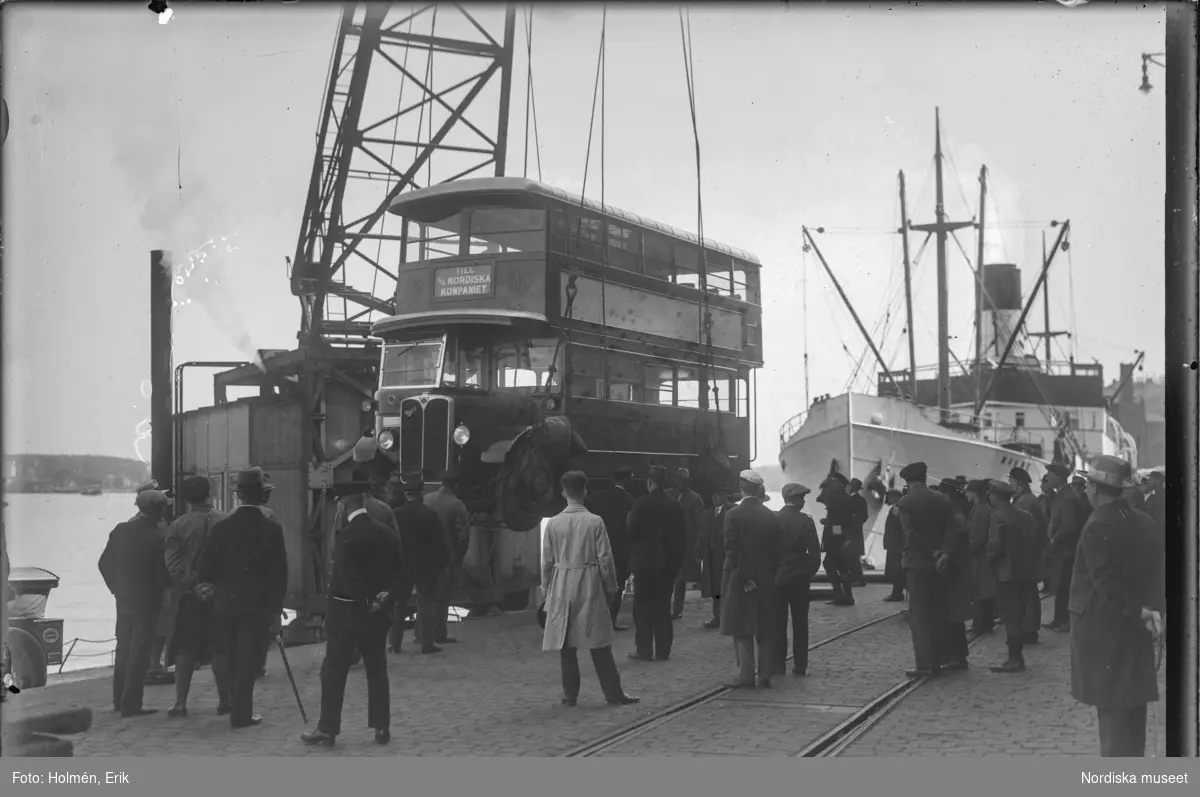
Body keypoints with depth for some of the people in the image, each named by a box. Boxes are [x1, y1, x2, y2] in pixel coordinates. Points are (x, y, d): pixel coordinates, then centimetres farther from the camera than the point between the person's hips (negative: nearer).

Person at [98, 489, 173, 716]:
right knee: (140, 651, 0)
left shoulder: (120, 530, 0)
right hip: (146, 601, -6)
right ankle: (131, 704, 1)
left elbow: (105, 563, 6)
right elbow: (162, 573, -19)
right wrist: (166, 586, 2)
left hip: (123, 598, 6)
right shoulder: (156, 537, -18)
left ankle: (119, 700, 24)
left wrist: (116, 587, 15)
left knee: (123, 648, 17)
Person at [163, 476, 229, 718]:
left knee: (185, 650, 6)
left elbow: (172, 563, -9)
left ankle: (180, 702, 3)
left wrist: (182, 586, -3)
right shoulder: (226, 522, -4)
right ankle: (224, 700, 9)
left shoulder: (178, 525, -5)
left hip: (190, 594, 0)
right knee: (220, 649, 7)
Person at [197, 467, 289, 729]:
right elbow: (279, 571, -8)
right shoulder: (271, 529, -9)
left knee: (233, 659, 14)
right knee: (248, 660, 0)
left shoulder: (221, 527, -1)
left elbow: (207, 566, 1)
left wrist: (211, 589, 15)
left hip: (226, 603, 3)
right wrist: (276, 604, 1)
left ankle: (237, 709, 21)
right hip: (257, 604, -3)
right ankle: (242, 714, -1)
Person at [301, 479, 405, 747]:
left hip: (345, 612, -6)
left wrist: (366, 600, -8)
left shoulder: (346, 535, -18)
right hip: (377, 614, 6)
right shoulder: (388, 534, 3)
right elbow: (399, 574, 4)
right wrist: (385, 595, -6)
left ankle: (327, 729, 6)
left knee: (333, 673, 3)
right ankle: (381, 728, 15)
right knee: (377, 671, 13)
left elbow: (347, 576, -20)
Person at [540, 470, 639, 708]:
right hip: (590, 585, -1)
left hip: (562, 587, 1)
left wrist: (546, 589, 14)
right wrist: (611, 588, 6)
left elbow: (547, 561, 3)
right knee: (599, 643, 3)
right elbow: (605, 558, -5)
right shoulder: (595, 521, -7)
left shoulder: (553, 524, -2)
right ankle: (613, 693, 6)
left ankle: (570, 694, 11)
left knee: (566, 644, 8)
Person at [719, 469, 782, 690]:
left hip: (739, 580, -4)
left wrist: (744, 579, -10)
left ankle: (746, 675, -4)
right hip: (766, 581, 5)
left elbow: (732, 550, -14)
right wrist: (770, 575, 9)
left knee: (742, 630, 0)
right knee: (764, 630, 9)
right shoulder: (772, 517, 4)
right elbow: (776, 552, 4)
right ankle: (764, 676, 11)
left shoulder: (734, 515, -10)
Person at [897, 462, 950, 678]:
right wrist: (941, 552, -2)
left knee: (918, 615, -2)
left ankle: (924, 665, -6)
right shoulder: (942, 500, 6)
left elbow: (911, 533, -16)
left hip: (916, 562, -5)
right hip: (937, 563, 5)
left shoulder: (906, 502, -10)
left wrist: (933, 553, -9)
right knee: (936, 614, 12)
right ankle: (936, 662, 16)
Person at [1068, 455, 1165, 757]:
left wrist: (1139, 615, -14)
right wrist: (1152, 611, -5)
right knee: (1133, 704, 15)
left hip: (1102, 630, -7)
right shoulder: (1148, 524, 4)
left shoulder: (1096, 528, -17)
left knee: (1112, 710, -2)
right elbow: (1161, 575, 3)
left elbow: (1107, 584, -21)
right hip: (1137, 631, 7)